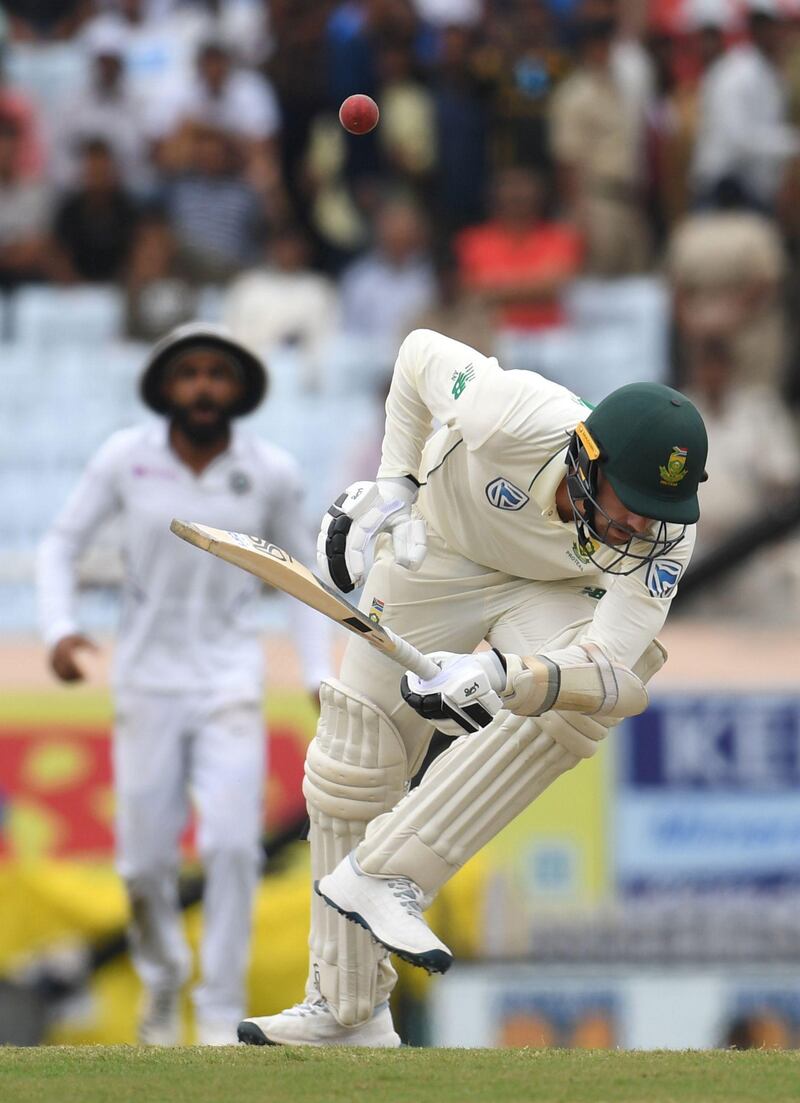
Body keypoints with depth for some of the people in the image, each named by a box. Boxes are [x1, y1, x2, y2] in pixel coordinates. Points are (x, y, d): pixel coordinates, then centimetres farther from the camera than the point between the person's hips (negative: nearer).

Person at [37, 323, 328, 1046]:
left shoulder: (274, 474, -4)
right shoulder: (126, 459, -6)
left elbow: (301, 570, 10)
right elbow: (61, 546, 4)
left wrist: (319, 673, 2)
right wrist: (59, 628, -13)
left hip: (231, 685, 0)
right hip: (148, 682, 0)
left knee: (232, 844, -16)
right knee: (145, 862, 3)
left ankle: (222, 1013, -7)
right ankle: (162, 985, 31)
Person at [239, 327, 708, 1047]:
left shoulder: (661, 537, -34)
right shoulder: (510, 418, -39)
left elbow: (612, 666, -44)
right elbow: (421, 353, -17)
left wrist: (502, 679, -61)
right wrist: (395, 483, -14)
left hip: (552, 592, 0)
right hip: (437, 552, 0)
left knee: (589, 699, -33)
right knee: (350, 768, -2)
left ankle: (381, 875, -30)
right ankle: (346, 1008, 13)